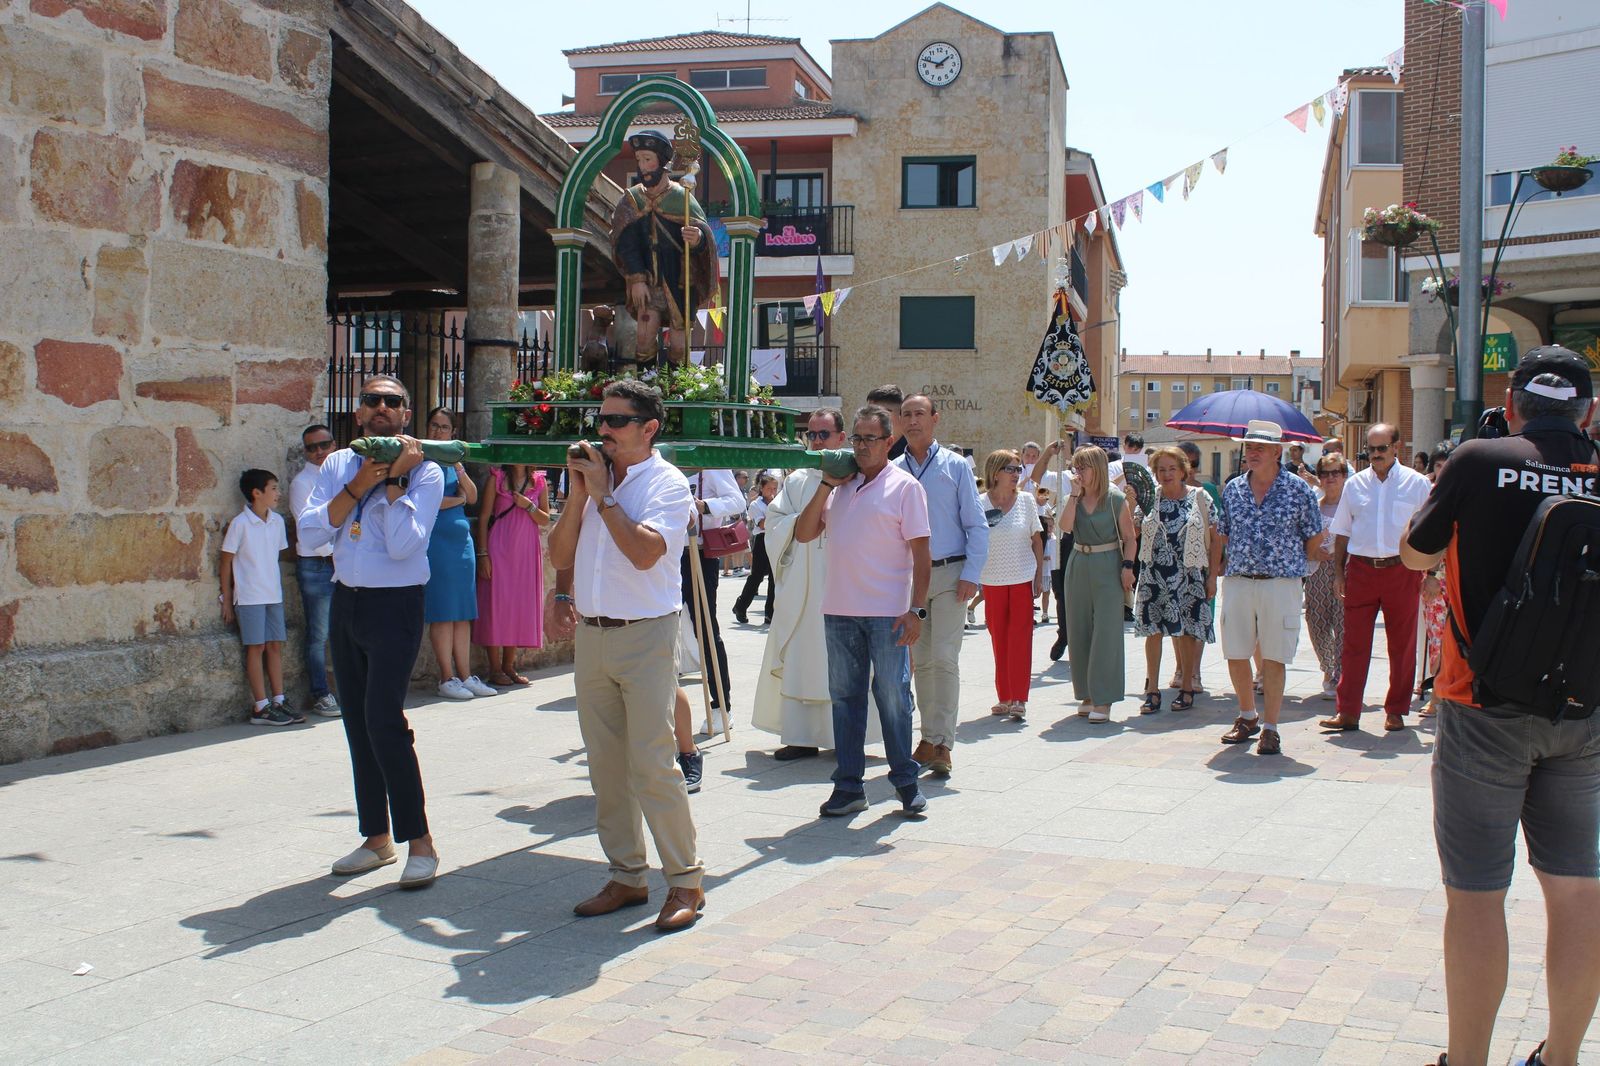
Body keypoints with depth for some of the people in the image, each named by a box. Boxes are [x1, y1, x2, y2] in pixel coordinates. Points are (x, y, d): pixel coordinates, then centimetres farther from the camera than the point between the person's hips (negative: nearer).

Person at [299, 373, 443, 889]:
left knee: (384, 721, -14)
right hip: (345, 602, 6)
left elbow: (404, 545, -17)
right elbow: (311, 531, -3)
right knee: (357, 724, 10)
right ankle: (377, 838, 22)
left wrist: (395, 480, -15)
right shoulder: (337, 465, 9)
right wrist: (357, 487, -12)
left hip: (394, 605, -6)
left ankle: (420, 842, -3)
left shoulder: (424, 472, -6)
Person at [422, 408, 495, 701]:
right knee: (442, 613, -5)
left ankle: (465, 676, 8)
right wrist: (458, 499, 0)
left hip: (461, 539, 7)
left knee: (463, 613, 5)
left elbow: (473, 497, 9)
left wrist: (459, 470, -6)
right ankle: (447, 679, 0)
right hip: (435, 541, -7)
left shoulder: (454, 459, 18)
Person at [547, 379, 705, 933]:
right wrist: (578, 494, -2)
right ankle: (626, 877, 21)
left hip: (644, 636, -6)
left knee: (652, 765, -8)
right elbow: (561, 556, 9)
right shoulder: (592, 476, 12)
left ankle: (685, 882, 3)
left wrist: (603, 494, -13)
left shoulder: (667, 484, -6)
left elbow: (644, 552, -22)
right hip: (589, 634, 6)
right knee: (606, 767, 10)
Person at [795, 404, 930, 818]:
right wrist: (827, 485, 0)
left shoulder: (904, 486, -2)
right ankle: (849, 785, 16)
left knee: (893, 697, 1)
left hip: (887, 612, -5)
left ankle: (906, 782, 14)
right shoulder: (841, 485, 13)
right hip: (839, 611, 5)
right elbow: (803, 534, 9)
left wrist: (917, 609, -12)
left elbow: (921, 553, -5)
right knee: (845, 696, 8)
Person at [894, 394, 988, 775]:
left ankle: (943, 743, -8)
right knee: (921, 661, 8)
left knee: (944, 658, -11)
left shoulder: (955, 465, 2)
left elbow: (977, 525, 1)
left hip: (949, 574, -3)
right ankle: (929, 738, 17)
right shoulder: (893, 471, 8)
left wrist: (971, 575, -8)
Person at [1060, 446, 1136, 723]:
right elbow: (1065, 526, -11)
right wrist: (1075, 493, -10)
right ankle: (1087, 694, 19)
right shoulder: (1072, 498, 7)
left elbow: (1129, 538, -2)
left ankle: (1103, 699, -4)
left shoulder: (1116, 499, -4)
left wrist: (1127, 566, -12)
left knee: (1106, 632, -5)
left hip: (1107, 568, -5)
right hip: (1078, 567, 5)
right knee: (1079, 631, 8)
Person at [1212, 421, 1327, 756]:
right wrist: (1213, 572, 12)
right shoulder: (1232, 490, 9)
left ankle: (1270, 728, 8)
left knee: (1274, 659, -1)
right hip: (1237, 582, 3)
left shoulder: (1298, 490, 0)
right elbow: (1221, 537, 16)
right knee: (1235, 655, 7)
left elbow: (1313, 540, 7)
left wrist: (1296, 563, 9)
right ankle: (1247, 717, 27)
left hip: (1281, 583, -3)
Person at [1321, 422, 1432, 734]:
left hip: (1401, 570, -1)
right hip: (1360, 568, 1)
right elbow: (1342, 532, 13)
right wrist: (1339, 573, 7)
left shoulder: (1416, 483, 2)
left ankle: (1396, 711, 17)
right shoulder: (1355, 484, 9)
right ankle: (1347, 711, 4)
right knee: (1354, 642, 0)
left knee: (1402, 644, 7)